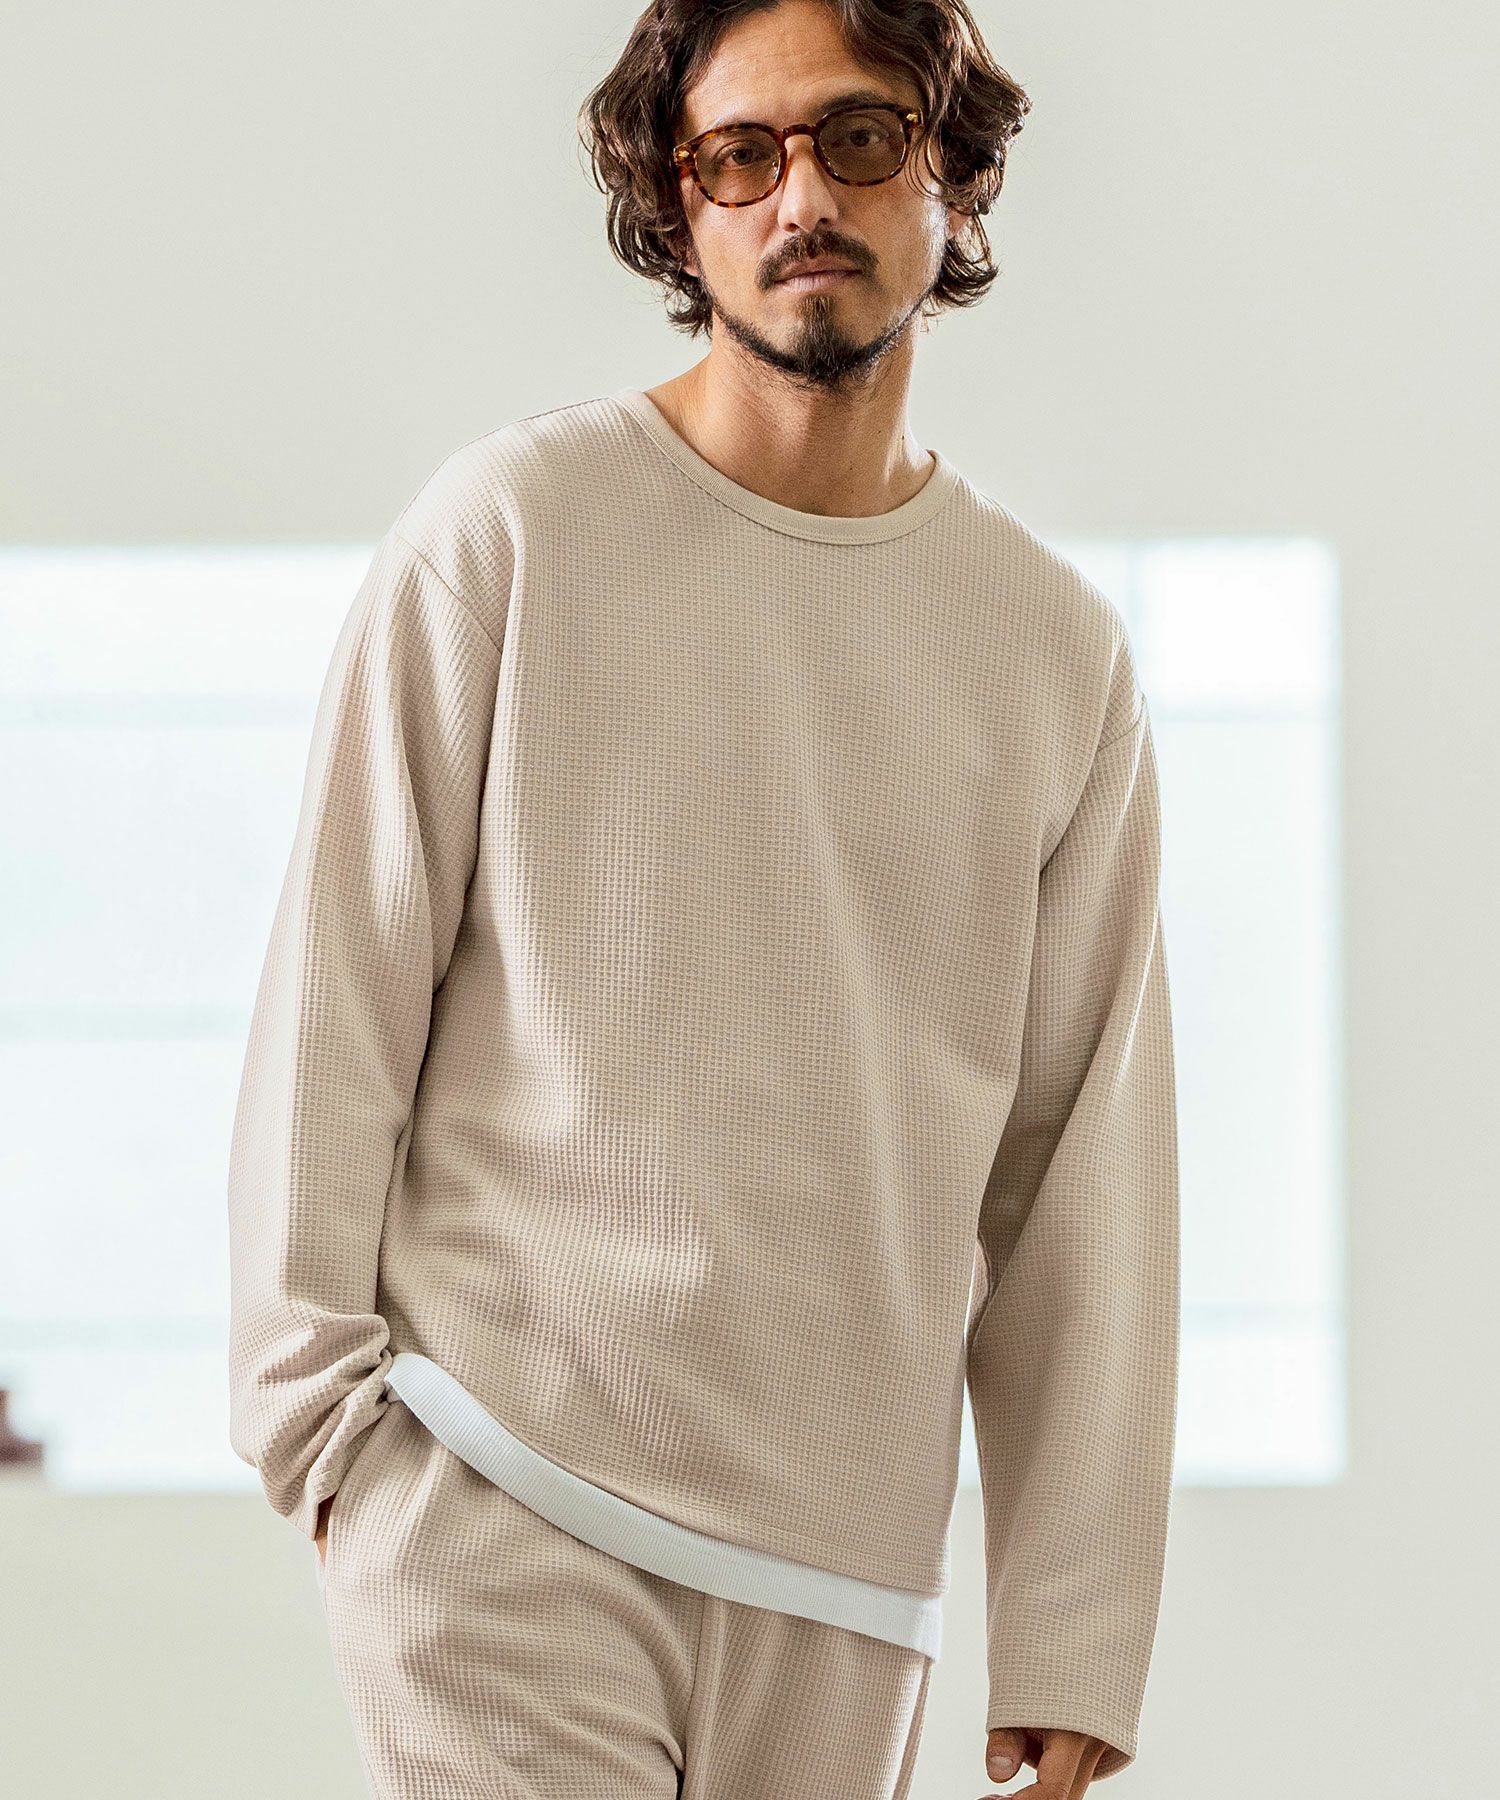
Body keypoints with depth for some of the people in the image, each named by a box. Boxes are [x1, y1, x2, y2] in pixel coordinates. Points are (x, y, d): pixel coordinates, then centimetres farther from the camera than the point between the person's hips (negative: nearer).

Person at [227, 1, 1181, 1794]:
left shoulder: (1061, 652, 10)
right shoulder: (510, 528, 0)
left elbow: (1085, 1166, 10)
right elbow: (335, 993, 2)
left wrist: (1076, 1637, 7)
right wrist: (319, 1392, -5)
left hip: (845, 1577, 3)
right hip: (500, 1502, -3)